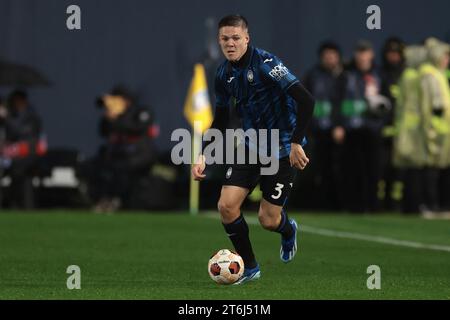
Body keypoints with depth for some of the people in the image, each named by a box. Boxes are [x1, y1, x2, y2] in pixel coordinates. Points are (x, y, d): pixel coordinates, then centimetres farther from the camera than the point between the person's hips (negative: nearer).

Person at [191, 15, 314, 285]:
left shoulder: (265, 64, -21)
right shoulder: (224, 74, 2)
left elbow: (306, 100, -26)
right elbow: (220, 121, 14)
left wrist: (296, 143, -27)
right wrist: (203, 156, 4)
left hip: (282, 149, -6)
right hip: (251, 148, 6)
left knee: (268, 219, -3)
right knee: (227, 205, -9)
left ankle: (288, 231, 36)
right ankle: (249, 268, 10)